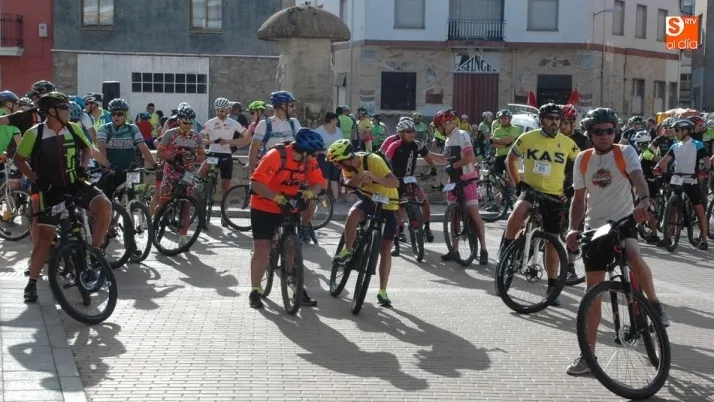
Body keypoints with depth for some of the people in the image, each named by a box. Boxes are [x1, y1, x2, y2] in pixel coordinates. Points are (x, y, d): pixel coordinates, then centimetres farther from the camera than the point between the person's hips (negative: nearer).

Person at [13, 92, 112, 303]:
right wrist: (35, 178, -10)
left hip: (75, 185, 3)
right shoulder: (34, 133, -10)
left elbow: (87, 148, 16)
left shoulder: (73, 129, -2)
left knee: (104, 206, -24)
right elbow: (19, 159, 1)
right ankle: (32, 283, 9)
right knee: (45, 235, -3)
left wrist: (83, 166, -2)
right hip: (51, 191, -2)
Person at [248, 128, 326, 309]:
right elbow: (256, 183, -31)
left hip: (289, 208, 5)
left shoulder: (308, 160, -8)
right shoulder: (276, 156, -27)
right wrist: (276, 197, -43)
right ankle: (255, 291, 5)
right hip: (264, 208, -5)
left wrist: (310, 192, -28)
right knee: (262, 248, -3)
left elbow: (318, 182, -5)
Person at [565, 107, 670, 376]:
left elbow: (638, 178, -22)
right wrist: (574, 229, -4)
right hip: (595, 228, 3)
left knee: (635, 259, -37)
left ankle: (655, 304, -9)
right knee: (593, 290, 4)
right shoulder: (583, 160, 6)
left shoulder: (625, 152, -4)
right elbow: (579, 198, 10)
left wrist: (644, 201, -43)